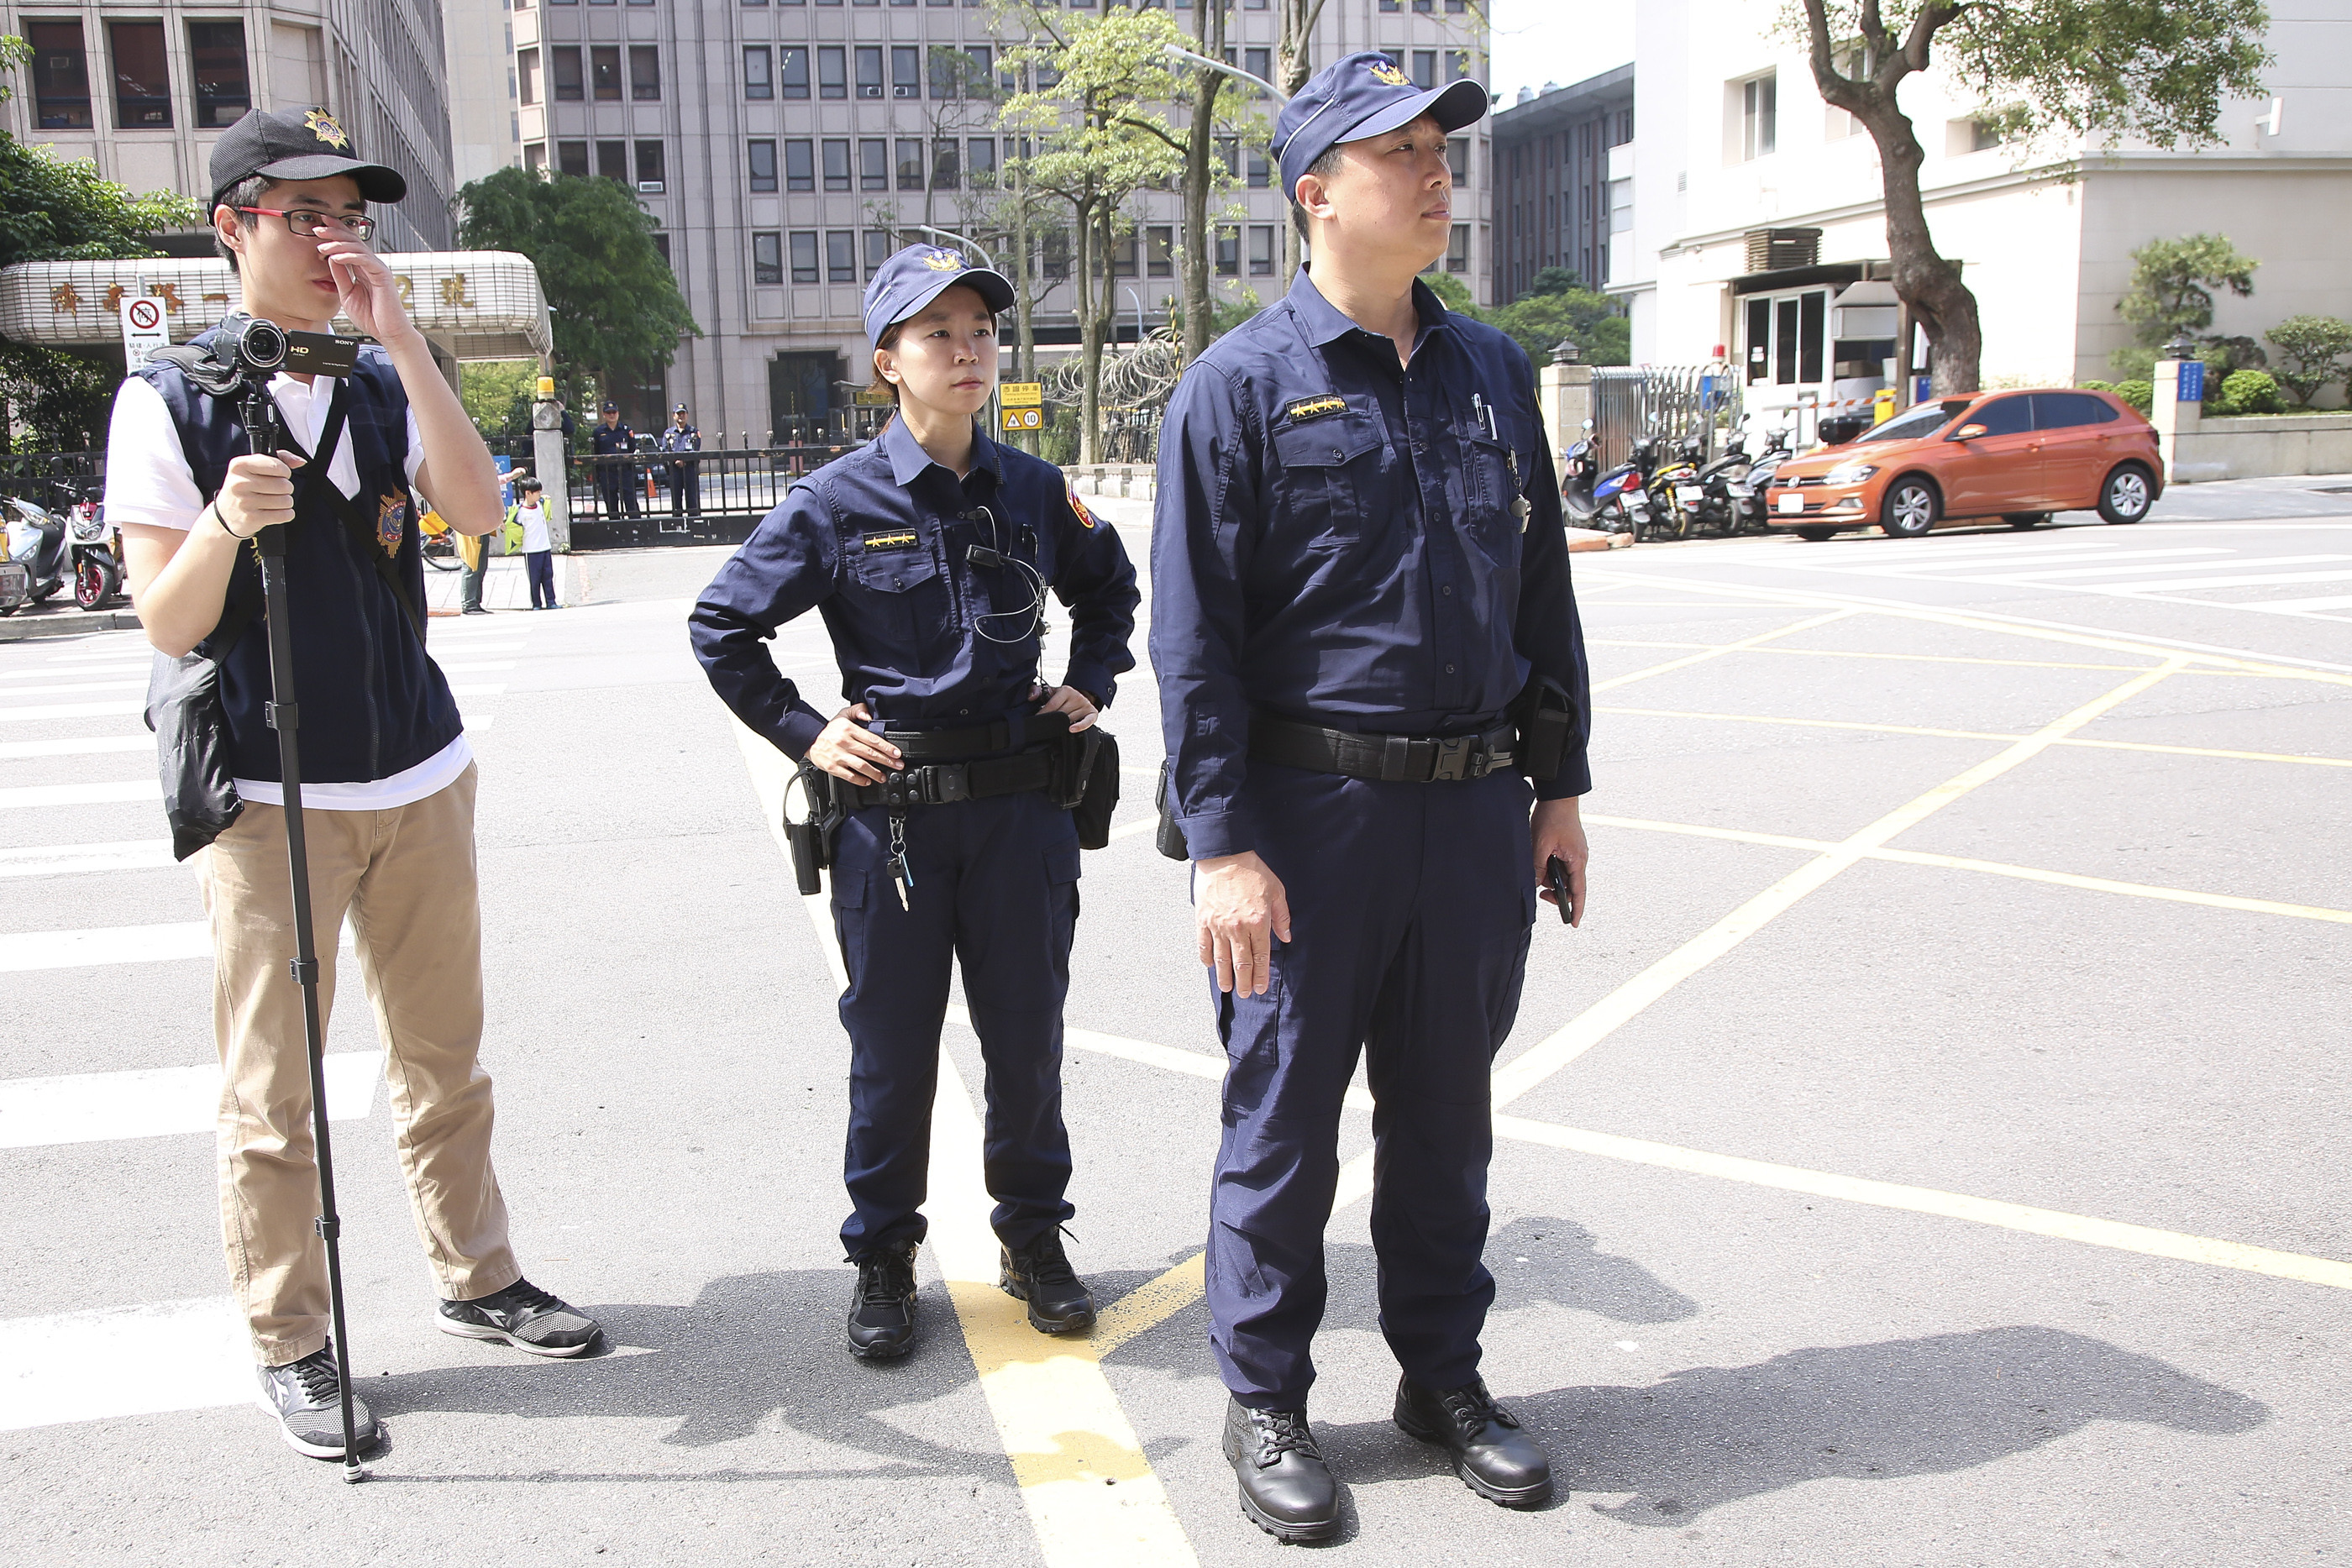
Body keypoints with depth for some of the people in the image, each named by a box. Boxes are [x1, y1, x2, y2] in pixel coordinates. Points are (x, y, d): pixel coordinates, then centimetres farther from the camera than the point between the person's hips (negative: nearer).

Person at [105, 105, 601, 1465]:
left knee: (445, 1057, 14)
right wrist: (226, 524, -28)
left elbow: (479, 512, -11)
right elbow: (168, 625, -8)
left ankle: (478, 1276, 30)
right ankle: (291, 1345, 17)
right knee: (273, 1094, 3)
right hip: (270, 794, -4)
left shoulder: (388, 381, 7)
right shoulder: (169, 400, -4)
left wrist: (402, 339, -16)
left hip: (420, 778, 4)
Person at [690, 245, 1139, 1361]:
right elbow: (723, 626, 3)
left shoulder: (1033, 491, 4)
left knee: (1027, 1036, 11)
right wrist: (803, 734, -3)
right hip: (889, 808, -2)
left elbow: (1109, 586, 24)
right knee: (892, 1047, 8)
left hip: (1021, 803, 2)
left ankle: (1034, 1235, 29)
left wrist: (1091, 685, 12)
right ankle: (883, 1256, 26)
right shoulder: (840, 503, -5)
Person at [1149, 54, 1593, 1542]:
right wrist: (1225, 847, -14)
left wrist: (1560, 784, 12)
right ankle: (1266, 1402, 24)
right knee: (1284, 1120, 7)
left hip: (1472, 808, 5)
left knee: (1447, 1111, 16)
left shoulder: (1491, 370, 11)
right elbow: (1194, 636, -9)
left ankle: (1445, 1374, 32)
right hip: (1310, 815, -5)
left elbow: (1543, 593, 16)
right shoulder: (1242, 385, -6)